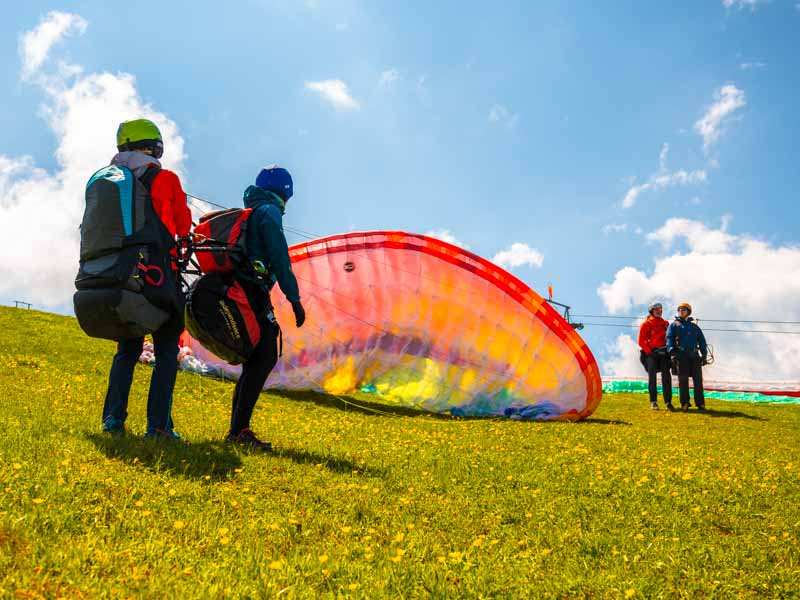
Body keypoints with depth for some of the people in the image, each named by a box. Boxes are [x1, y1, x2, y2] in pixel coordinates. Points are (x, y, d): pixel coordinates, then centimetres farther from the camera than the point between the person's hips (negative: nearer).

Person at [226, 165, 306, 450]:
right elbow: (280, 259, -12)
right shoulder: (269, 211, -3)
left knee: (254, 361, 10)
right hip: (253, 292, -10)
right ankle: (239, 430, -16)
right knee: (264, 359, -12)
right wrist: (294, 299, -13)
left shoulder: (244, 213, 25)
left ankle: (236, 429, 10)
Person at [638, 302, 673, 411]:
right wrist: (649, 352, -11)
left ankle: (668, 402, -1)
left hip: (663, 353, 3)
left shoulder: (665, 323, 13)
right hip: (651, 353, -3)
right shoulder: (646, 324, 1)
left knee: (666, 377, -3)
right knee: (652, 377, 0)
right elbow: (641, 341, -2)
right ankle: (653, 402, 5)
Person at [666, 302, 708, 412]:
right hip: (681, 355, -3)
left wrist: (704, 354, 4)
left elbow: (702, 341, 17)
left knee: (698, 379, -1)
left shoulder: (694, 326, 22)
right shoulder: (673, 325, 13)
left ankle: (700, 403, 2)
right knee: (683, 380, -5)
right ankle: (684, 404, -1)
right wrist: (672, 353, -16)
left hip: (694, 355, 3)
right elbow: (669, 339, -1)